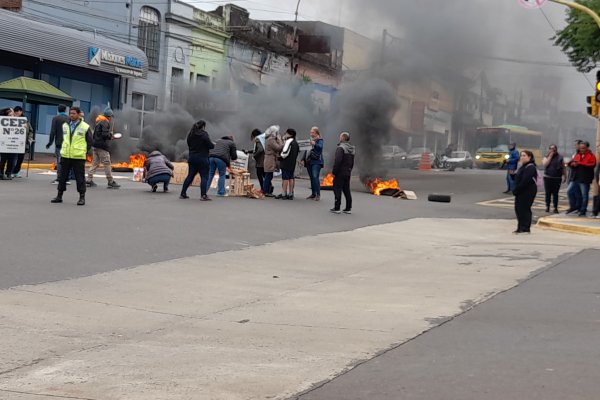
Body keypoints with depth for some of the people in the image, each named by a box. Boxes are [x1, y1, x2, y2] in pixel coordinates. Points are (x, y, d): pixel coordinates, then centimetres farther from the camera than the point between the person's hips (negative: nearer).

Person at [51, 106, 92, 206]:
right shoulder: (65, 125, 10)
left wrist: (83, 151, 0)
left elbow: (90, 142, 2)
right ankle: (59, 196, 19)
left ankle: (82, 197, 5)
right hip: (65, 156, 5)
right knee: (62, 176, 10)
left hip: (78, 157, -5)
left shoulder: (85, 127, -4)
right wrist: (63, 149, 15)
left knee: (80, 178, -1)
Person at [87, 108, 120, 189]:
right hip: (102, 146, -9)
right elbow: (105, 134, -23)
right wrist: (111, 135, -3)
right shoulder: (105, 123, -12)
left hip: (95, 145, 9)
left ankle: (89, 180, 7)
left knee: (95, 163, 11)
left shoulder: (98, 122, 16)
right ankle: (111, 182, 1)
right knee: (107, 164, -3)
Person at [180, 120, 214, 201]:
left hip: (192, 158, 7)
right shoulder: (204, 134, -11)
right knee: (204, 177, -4)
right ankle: (203, 195, -11)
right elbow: (210, 145, -14)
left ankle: (183, 194, 15)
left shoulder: (190, 135, 10)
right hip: (202, 158, -7)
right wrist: (214, 145, 7)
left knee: (190, 176, 13)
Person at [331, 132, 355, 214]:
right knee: (346, 190, 11)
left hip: (340, 173, -8)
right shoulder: (351, 149, 13)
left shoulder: (341, 148, -14)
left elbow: (337, 161, -21)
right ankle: (348, 208, 11)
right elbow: (352, 162, 18)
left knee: (337, 189, -3)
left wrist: (334, 172, -16)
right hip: (348, 173, 8)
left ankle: (337, 208, -3)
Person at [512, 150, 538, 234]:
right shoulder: (524, 167, 18)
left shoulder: (530, 167, -15)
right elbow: (518, 179, 19)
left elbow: (525, 181, -22)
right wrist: (516, 190, 5)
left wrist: (516, 190, -18)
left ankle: (525, 229, 0)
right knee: (518, 208, 12)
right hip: (521, 192, 10)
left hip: (528, 192, -10)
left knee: (524, 209, -6)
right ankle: (520, 228, 19)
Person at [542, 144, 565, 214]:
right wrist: (550, 156, -10)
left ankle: (555, 208, 3)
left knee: (555, 193, -2)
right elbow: (545, 164, -12)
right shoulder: (546, 157, 7)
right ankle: (547, 207, 11)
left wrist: (564, 176, 3)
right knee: (548, 193, 3)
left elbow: (563, 168, 8)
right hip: (547, 178, 1)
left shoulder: (560, 158, 6)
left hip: (557, 178, -1)